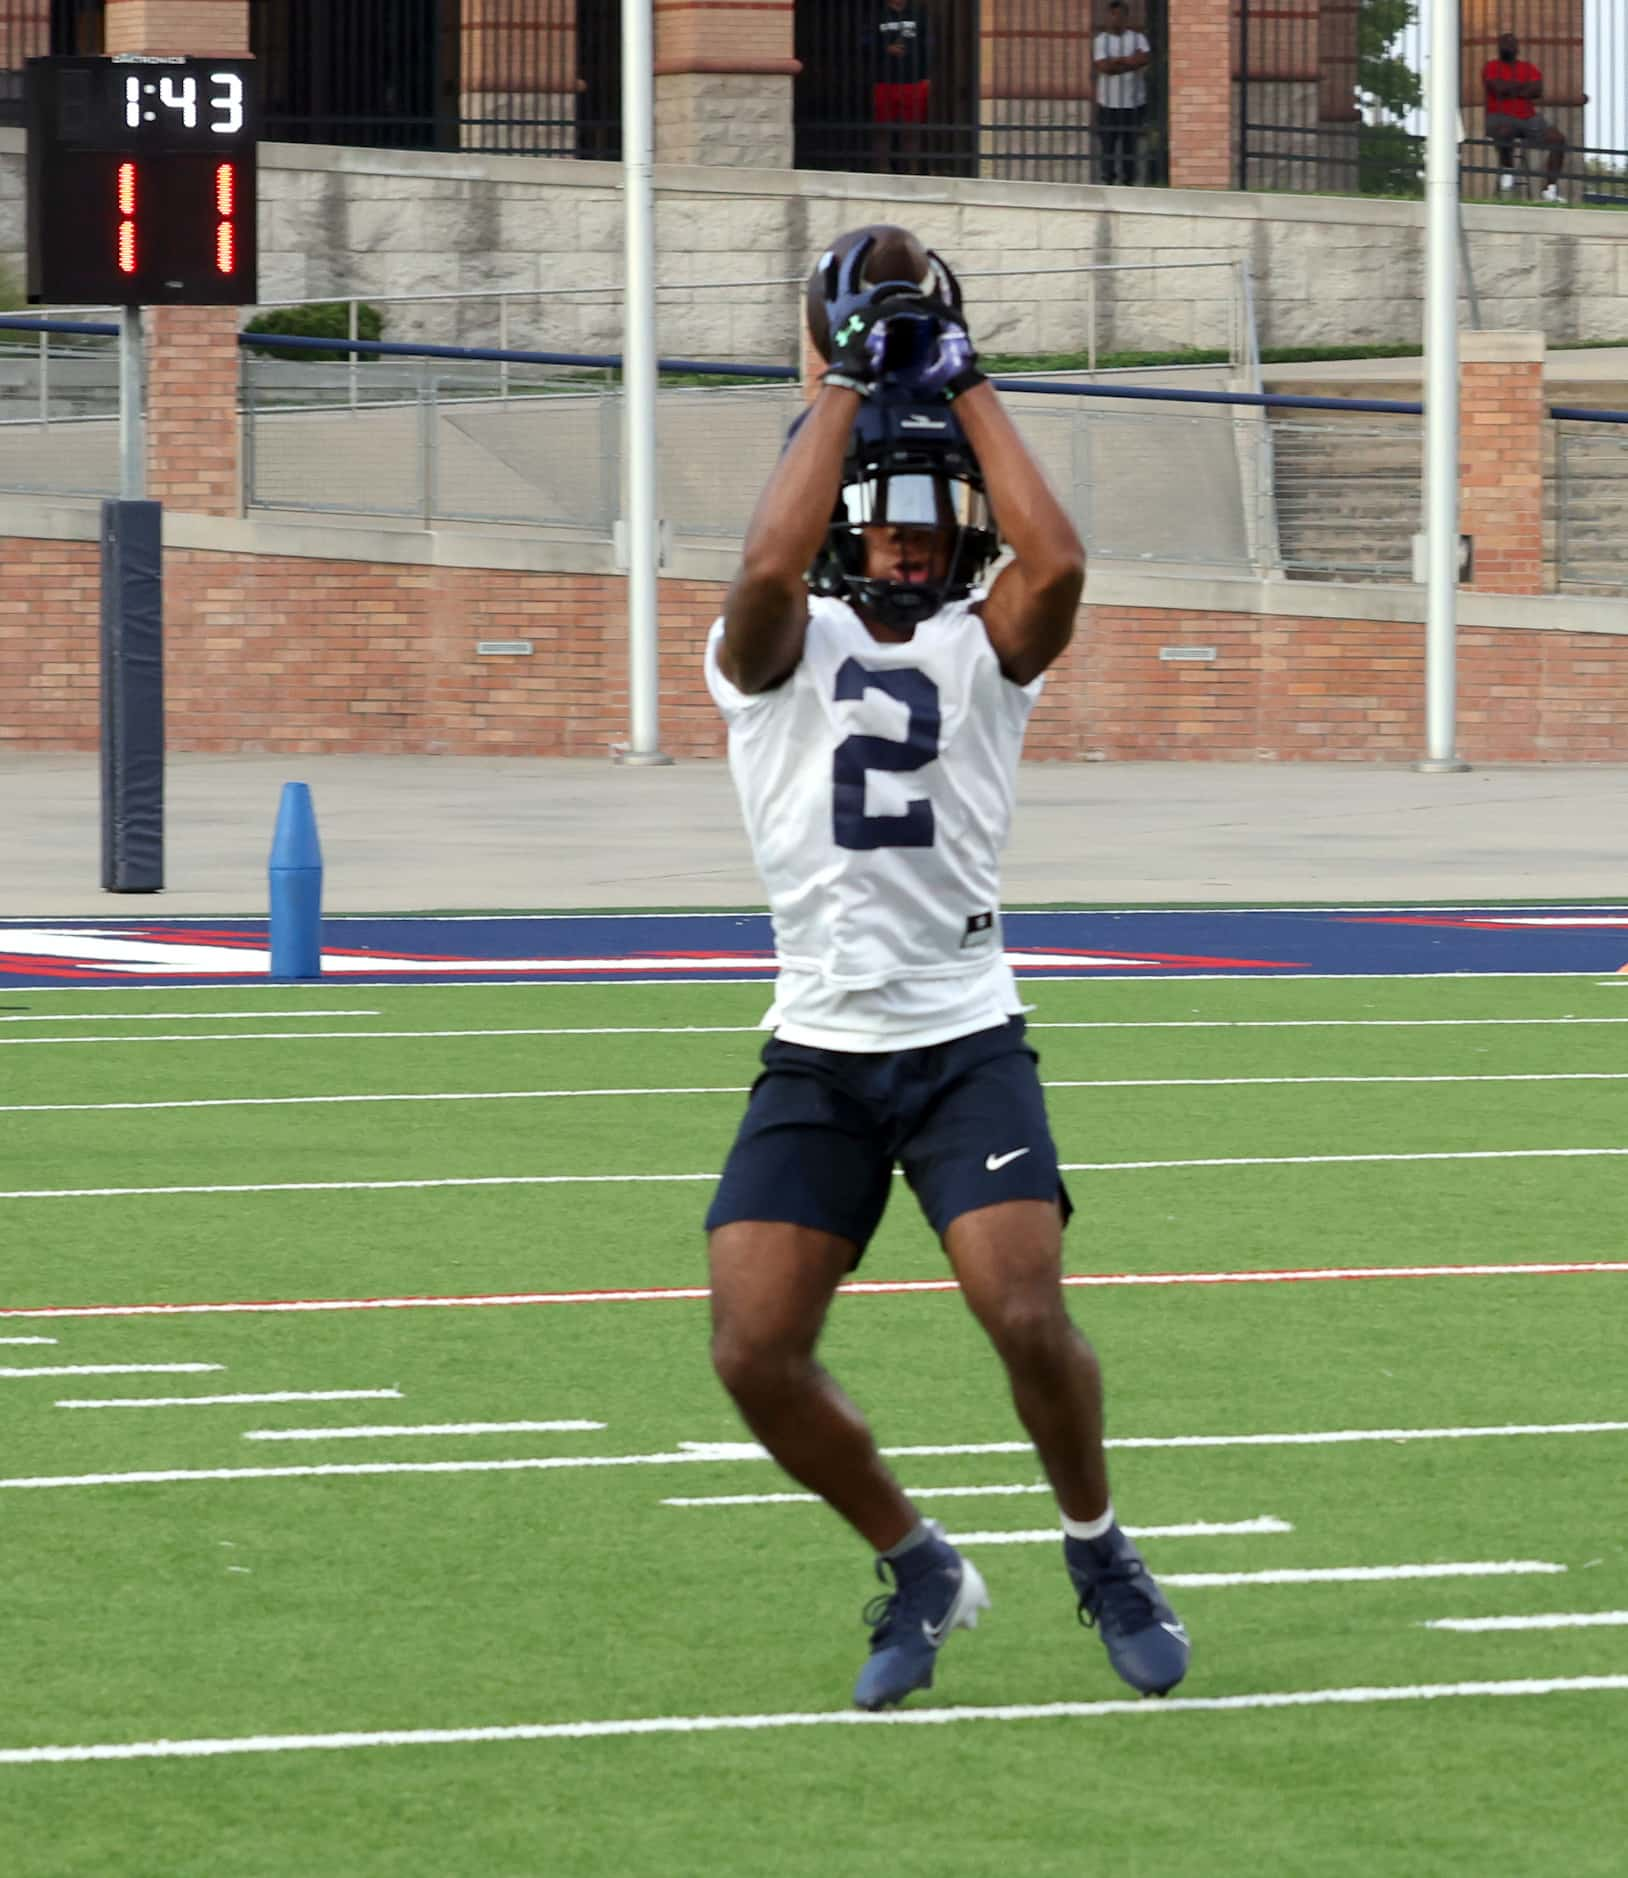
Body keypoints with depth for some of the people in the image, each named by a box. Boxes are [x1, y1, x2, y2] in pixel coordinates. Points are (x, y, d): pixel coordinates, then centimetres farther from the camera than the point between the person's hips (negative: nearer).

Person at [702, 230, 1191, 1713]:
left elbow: (1059, 561, -17)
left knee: (1029, 1320, -17)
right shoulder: (778, 651, 3)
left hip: (966, 1042, -1)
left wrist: (965, 385, -8)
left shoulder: (985, 648, 6)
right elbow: (770, 563, -21)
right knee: (755, 1355, -8)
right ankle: (916, 1568, 16)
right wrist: (850, 385, -11)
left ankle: (1098, 1551, 11)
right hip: (818, 1054, 1)